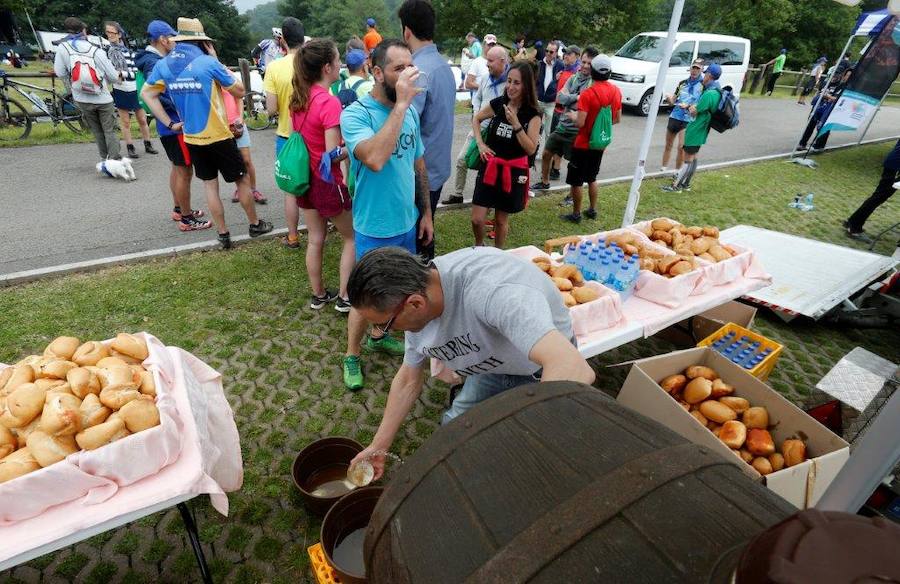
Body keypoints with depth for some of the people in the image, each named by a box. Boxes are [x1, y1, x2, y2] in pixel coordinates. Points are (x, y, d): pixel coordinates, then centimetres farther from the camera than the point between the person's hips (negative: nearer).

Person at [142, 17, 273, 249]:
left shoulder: (164, 65, 3)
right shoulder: (209, 63, -13)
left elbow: (146, 94, 7)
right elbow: (239, 92, -4)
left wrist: (170, 123, 8)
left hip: (192, 138, 5)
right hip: (218, 136, -5)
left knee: (210, 186, 11)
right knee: (243, 180, 10)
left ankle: (223, 235, 15)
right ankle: (255, 225, 20)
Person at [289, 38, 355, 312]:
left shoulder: (298, 97, 3)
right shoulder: (329, 102, -21)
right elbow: (333, 154, -24)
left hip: (304, 178, 8)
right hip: (327, 182, -7)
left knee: (315, 239, 17)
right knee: (352, 237, 10)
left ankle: (318, 295, 29)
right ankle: (345, 297, 14)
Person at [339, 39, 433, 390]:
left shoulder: (411, 113, 1)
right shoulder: (355, 114, -17)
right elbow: (375, 159, -37)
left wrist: (425, 212, 14)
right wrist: (400, 103, -31)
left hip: (407, 223, 6)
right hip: (375, 229, -6)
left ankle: (377, 335, 46)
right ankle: (352, 356, 31)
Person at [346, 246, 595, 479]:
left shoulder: (491, 292, -44)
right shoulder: (416, 313, -17)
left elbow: (573, 368, -53)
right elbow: (408, 381, 0)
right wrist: (378, 446, 5)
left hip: (547, 366, -6)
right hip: (493, 363, 6)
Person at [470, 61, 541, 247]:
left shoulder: (532, 114, -9)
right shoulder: (497, 103, -1)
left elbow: (531, 149, -13)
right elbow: (476, 119, 17)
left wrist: (516, 124, -23)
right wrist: (480, 143, 3)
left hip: (514, 171, -2)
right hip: (490, 166, 2)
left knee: (501, 220, 11)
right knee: (477, 219, -2)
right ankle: (479, 247, 29)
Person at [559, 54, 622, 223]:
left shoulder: (588, 94, -20)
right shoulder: (616, 91, 1)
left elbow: (580, 122, -24)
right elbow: (617, 119, 8)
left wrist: (572, 115, -4)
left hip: (583, 144, -7)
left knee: (576, 181, 6)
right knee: (592, 178, 21)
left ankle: (576, 214, 13)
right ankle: (593, 210, 29)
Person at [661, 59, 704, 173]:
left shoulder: (703, 85, -1)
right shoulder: (683, 83, 12)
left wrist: (688, 106, -22)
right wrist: (669, 99, -9)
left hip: (688, 120, -5)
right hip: (674, 116, 5)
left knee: (681, 147, -12)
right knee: (668, 146, 9)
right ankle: (663, 169, 17)